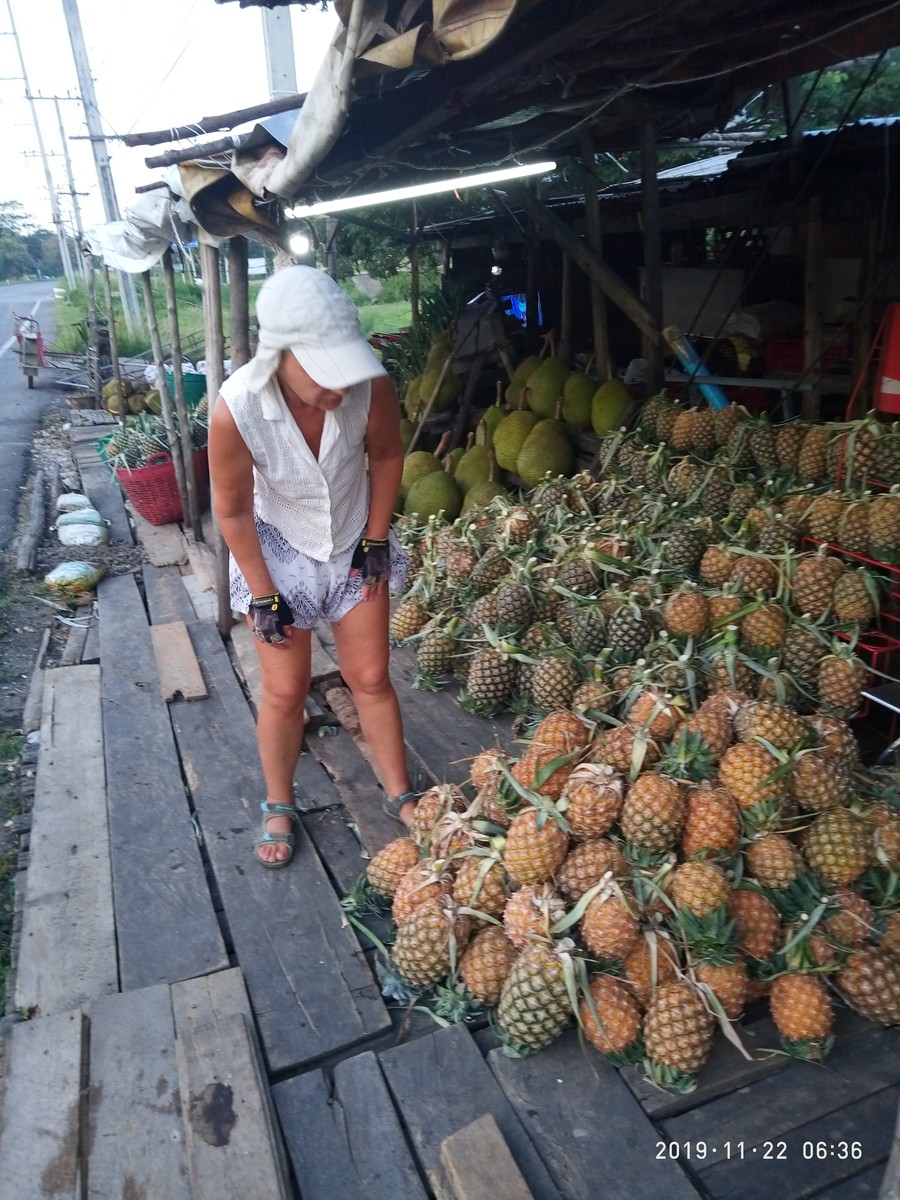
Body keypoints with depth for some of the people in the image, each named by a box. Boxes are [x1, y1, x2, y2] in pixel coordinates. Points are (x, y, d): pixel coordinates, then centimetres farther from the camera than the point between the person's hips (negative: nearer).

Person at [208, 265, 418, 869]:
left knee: (371, 678, 9)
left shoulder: (371, 386, -27)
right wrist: (262, 596, -11)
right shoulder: (236, 410, -31)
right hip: (279, 552, -1)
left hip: (356, 542, 2)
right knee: (285, 691, 5)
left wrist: (376, 539, -3)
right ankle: (279, 806, 30)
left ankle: (400, 794, 28)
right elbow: (234, 511, -17)